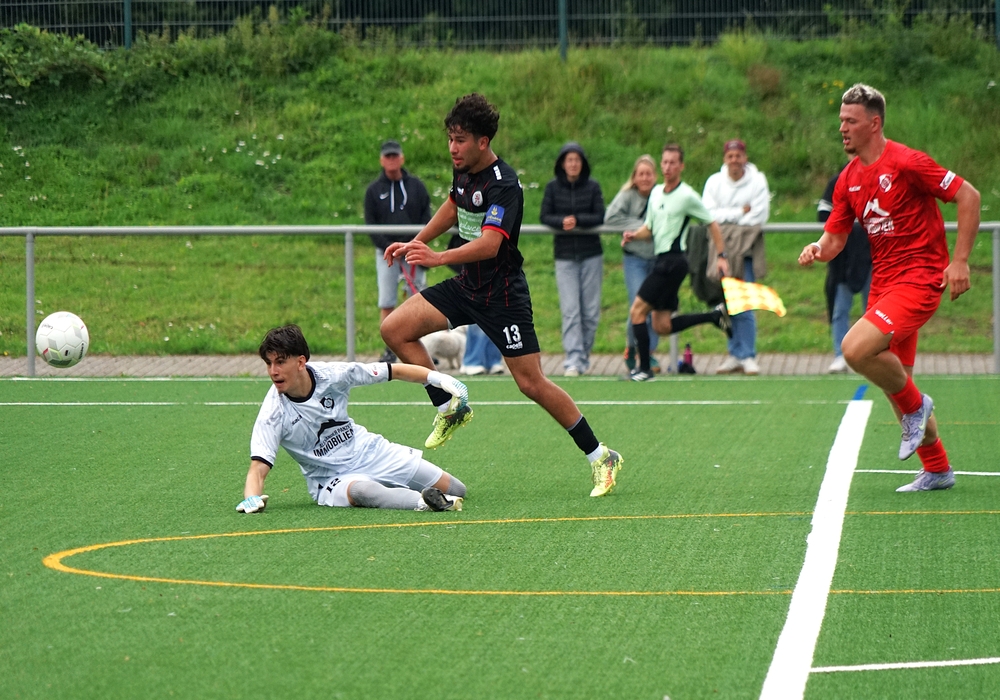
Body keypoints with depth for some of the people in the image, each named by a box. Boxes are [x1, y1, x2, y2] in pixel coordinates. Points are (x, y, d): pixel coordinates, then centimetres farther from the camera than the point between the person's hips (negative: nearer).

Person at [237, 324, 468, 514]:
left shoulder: (332, 375, -13)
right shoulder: (273, 413, -19)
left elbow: (394, 371, -2)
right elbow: (258, 467, -25)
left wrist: (438, 378, -8)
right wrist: (252, 498, -46)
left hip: (369, 452, 4)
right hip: (332, 480, -4)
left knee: (455, 490, -2)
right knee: (360, 491, -42)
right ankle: (424, 502, -58)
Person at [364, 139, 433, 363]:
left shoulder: (416, 185, 7)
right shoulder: (374, 190, 5)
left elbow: (426, 217, 7)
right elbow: (370, 223, 3)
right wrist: (388, 247, -10)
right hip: (386, 252, 0)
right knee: (386, 303, -5)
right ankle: (390, 350, -1)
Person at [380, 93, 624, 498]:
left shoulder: (503, 185, -24)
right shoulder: (464, 171, 2)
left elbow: (489, 244, -38)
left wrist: (439, 258, -51)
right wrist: (417, 242, 27)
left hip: (502, 294, -8)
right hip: (466, 285, 8)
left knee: (531, 383, -8)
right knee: (395, 329, -4)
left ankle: (601, 457, 5)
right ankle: (449, 409, 8)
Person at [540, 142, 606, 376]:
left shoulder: (592, 187, 1)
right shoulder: (553, 187, 1)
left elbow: (600, 217, -4)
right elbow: (545, 217, -1)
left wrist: (577, 220, -18)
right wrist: (562, 222, -20)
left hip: (591, 254, 1)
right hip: (565, 255, -1)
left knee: (590, 311, 3)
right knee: (570, 310, -9)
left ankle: (584, 355, 17)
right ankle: (573, 359, -13)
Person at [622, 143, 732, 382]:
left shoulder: (687, 195, -8)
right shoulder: (656, 193, 14)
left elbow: (712, 224, -1)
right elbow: (649, 228, 22)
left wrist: (721, 256, -5)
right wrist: (634, 235, 0)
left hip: (673, 260, -8)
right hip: (662, 260, 8)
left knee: (637, 310, -11)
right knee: (662, 326, 7)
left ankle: (644, 368, -5)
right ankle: (715, 315, 19)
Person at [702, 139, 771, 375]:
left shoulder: (757, 181, -1)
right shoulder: (714, 182, 6)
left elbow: (758, 217, -6)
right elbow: (708, 214, -4)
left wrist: (726, 218, -6)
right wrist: (739, 213, -11)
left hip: (745, 249, -3)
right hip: (721, 248, 3)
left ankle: (748, 356, -2)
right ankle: (735, 354, 12)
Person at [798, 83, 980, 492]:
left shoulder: (906, 163, -14)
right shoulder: (848, 179, 9)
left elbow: (968, 196, -12)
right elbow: (834, 239, 12)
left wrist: (960, 261, -15)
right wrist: (817, 250, -12)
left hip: (920, 277, -8)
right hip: (883, 281, 8)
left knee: (856, 348, -26)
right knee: (893, 379, 10)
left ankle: (916, 407, -1)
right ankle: (937, 470, 23)